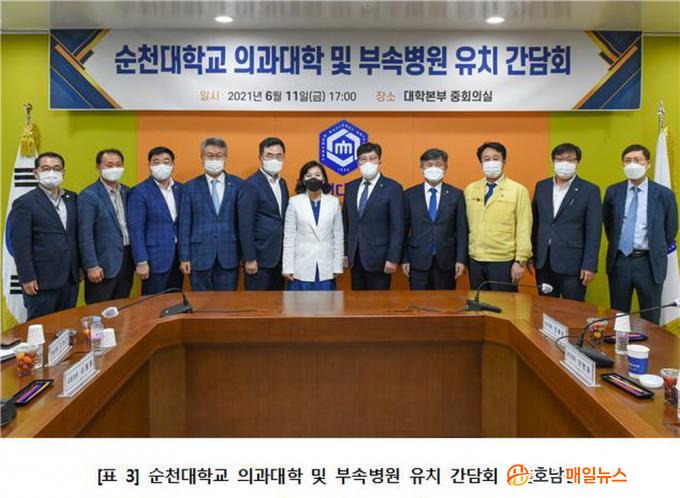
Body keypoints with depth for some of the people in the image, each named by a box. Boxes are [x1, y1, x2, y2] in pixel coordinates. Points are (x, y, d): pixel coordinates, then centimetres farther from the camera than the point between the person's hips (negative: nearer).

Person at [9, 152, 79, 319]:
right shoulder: (25, 203, -7)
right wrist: (27, 278, -13)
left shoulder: (72, 198, 10)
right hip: (42, 280, -5)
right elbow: (20, 245, -10)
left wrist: (80, 266, 11)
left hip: (70, 278, 5)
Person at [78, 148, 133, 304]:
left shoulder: (126, 191, 10)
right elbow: (85, 235, -13)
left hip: (127, 260, 6)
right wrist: (91, 266, -16)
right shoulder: (89, 195, -10)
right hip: (104, 263, -6)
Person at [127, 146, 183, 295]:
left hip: (178, 256, 5)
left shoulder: (180, 188, 8)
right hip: (155, 258, -5)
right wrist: (141, 262, -15)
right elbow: (136, 230, -10)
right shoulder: (139, 192, -8)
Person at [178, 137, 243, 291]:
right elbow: (184, 225, 3)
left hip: (229, 257, 0)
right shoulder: (190, 187, 4)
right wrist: (184, 258, -1)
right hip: (200, 256, 0)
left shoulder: (238, 185, 4)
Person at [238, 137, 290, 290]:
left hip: (280, 255, 7)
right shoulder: (251, 185, -13)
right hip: (260, 256, -7)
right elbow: (245, 226, -16)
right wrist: (249, 259, -17)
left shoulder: (282, 183, 12)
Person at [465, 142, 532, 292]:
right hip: (475, 260, 3)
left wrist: (521, 261, -10)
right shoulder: (470, 189, 8)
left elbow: (524, 228, -6)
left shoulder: (518, 190, -4)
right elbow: (466, 224, 9)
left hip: (503, 261, -3)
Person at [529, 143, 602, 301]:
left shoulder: (590, 190, -3)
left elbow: (593, 231, -6)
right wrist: (530, 255, 8)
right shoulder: (541, 186, 9)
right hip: (543, 262, 4)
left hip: (572, 264, -3)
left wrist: (589, 265, -11)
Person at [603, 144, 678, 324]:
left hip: (649, 263, -1)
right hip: (619, 261, 2)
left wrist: (657, 252, 12)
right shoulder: (613, 192, 1)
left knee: (650, 320, 10)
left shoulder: (663, 194, -5)